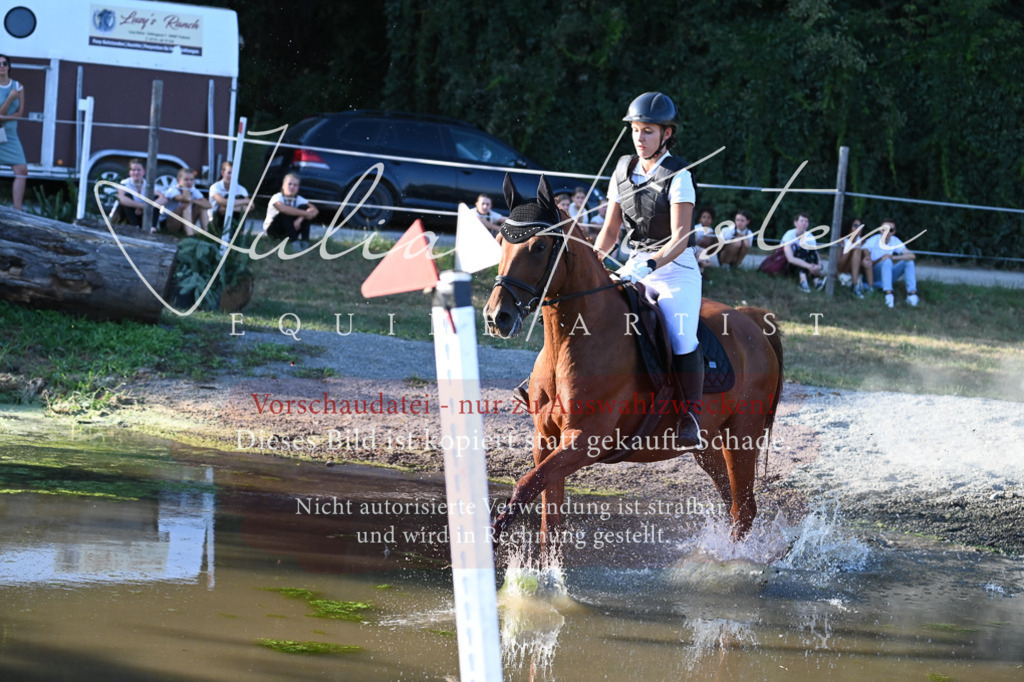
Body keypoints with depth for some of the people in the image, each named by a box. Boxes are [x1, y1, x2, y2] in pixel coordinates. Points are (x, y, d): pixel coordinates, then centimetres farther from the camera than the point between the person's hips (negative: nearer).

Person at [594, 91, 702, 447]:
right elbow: (610, 231, 12)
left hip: (675, 270, -6)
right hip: (635, 267, 6)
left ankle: (691, 417, -15)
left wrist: (650, 265, -32)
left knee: (681, 338, -25)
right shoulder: (623, 170, 6)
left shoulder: (678, 177, -12)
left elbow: (679, 240, -18)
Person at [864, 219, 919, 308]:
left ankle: (912, 294, -24)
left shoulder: (895, 241, -2)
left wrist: (893, 257, -28)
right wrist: (880, 259, -32)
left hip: (887, 276, 5)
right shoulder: (872, 242, -13)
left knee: (909, 261, -12)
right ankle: (888, 294, -47)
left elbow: (912, 256, -14)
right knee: (887, 261, -32)